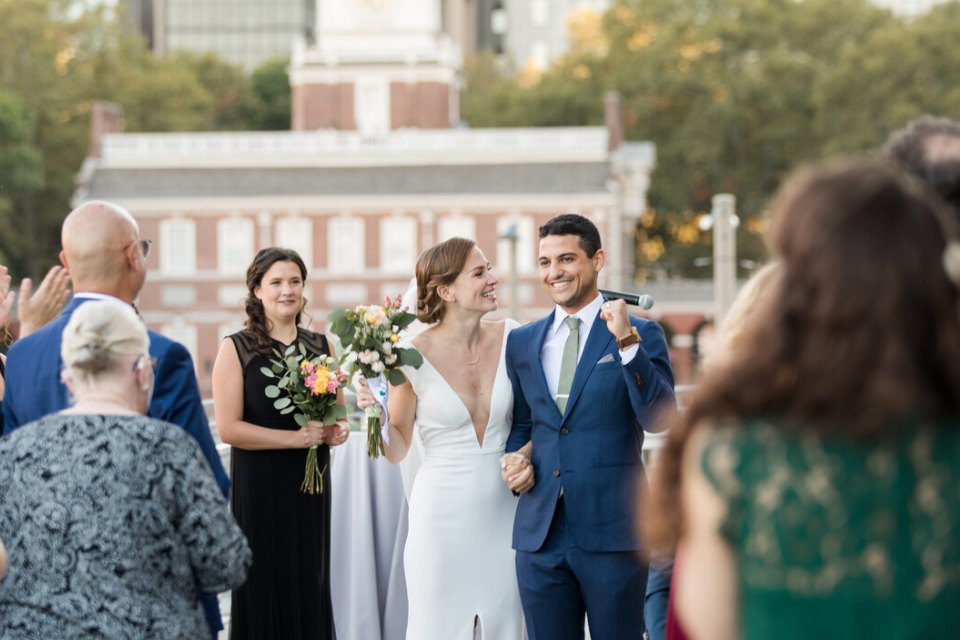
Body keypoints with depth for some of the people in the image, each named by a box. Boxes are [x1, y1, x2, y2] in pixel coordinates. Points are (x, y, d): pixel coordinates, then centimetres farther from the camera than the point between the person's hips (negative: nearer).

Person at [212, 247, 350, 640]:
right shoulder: (236, 349, -4)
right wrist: (296, 438, -18)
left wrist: (337, 430, -4)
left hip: (312, 483, 4)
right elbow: (228, 428, -11)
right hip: (260, 487, -4)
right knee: (266, 589, -2)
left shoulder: (322, 347, 10)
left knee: (310, 586, 5)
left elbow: (337, 415, 19)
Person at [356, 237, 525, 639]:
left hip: (502, 513, 3)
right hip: (442, 517, -3)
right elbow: (396, 452, -2)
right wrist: (376, 413, -18)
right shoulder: (414, 356, -10)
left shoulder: (512, 338, -2)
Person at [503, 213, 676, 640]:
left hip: (612, 531, -4)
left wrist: (627, 343, -21)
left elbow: (659, 420, -13)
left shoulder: (641, 334, -1)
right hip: (540, 535, 4)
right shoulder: (521, 342, 12)